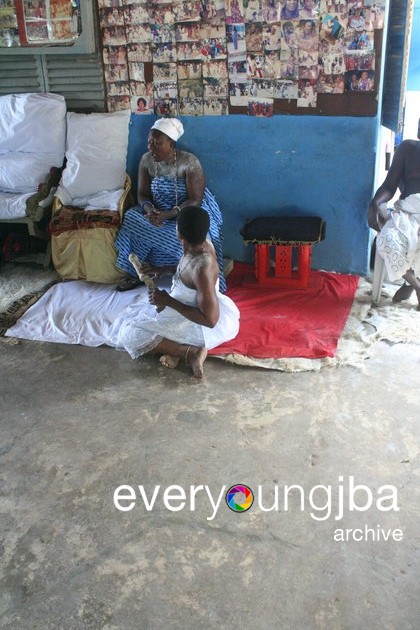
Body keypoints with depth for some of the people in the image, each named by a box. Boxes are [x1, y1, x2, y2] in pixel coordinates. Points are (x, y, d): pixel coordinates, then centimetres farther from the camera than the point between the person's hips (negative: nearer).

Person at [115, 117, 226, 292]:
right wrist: (149, 210, -24)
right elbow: (142, 194, -1)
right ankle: (135, 273, -1)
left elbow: (195, 200, -21)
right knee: (131, 220, -18)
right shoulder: (146, 160, -6)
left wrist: (167, 215, -32)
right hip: (157, 210, 5)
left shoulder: (189, 162, -21)